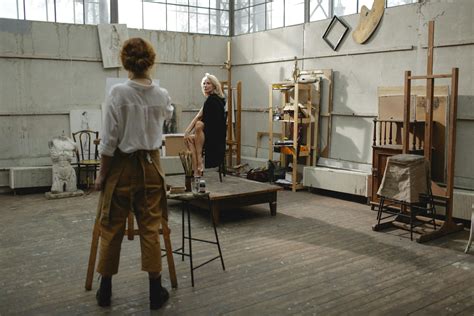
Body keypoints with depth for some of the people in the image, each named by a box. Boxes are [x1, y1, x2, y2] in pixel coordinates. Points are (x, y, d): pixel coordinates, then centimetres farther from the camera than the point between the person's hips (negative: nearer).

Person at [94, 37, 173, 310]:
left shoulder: (119, 93, -13)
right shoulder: (162, 95, -1)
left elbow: (109, 140, -13)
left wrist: (102, 173, -2)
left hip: (122, 166, -2)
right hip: (150, 165, 3)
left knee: (112, 228, 11)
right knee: (150, 228, 8)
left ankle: (106, 290, 24)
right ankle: (156, 290, 13)